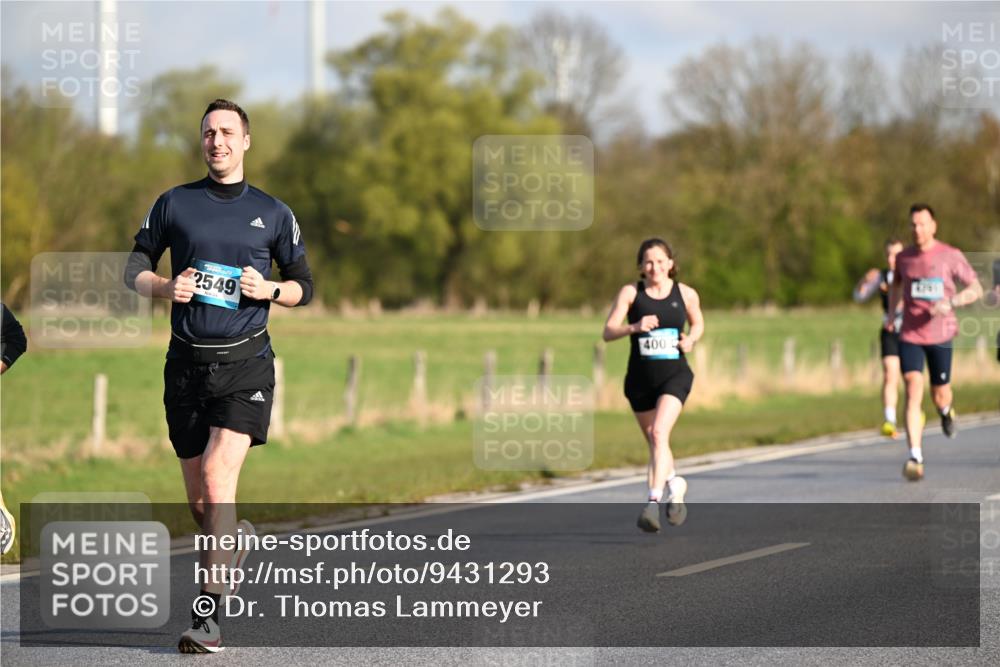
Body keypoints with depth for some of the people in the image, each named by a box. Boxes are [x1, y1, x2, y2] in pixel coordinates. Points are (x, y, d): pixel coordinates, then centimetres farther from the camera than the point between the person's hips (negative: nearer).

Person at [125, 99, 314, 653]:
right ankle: (236, 539, 40)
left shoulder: (273, 213, 8)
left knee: (217, 478, -19)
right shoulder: (174, 204, 8)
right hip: (187, 362, 2)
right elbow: (135, 268, 13)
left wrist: (269, 289, -7)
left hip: (245, 362, -2)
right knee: (199, 503, 6)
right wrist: (165, 287, -8)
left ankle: (207, 615, -19)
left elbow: (303, 286, 14)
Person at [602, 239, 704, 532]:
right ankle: (675, 483, 46)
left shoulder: (686, 294, 0)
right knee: (654, 441, 16)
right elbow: (608, 332, -9)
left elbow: (698, 323, 19)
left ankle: (654, 502, -28)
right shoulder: (630, 293, -3)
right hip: (640, 377, 2)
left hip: (674, 375, -2)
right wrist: (634, 327, -28)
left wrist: (691, 339, -3)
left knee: (659, 433, -24)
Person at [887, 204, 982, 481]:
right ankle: (915, 458, -20)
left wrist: (950, 303, -20)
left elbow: (976, 289, -4)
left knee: (939, 395, 7)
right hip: (910, 335, 1)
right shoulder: (904, 258, 5)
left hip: (941, 335, -1)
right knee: (913, 388, -16)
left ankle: (946, 411, 49)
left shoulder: (951, 256, -5)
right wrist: (892, 314, 17)